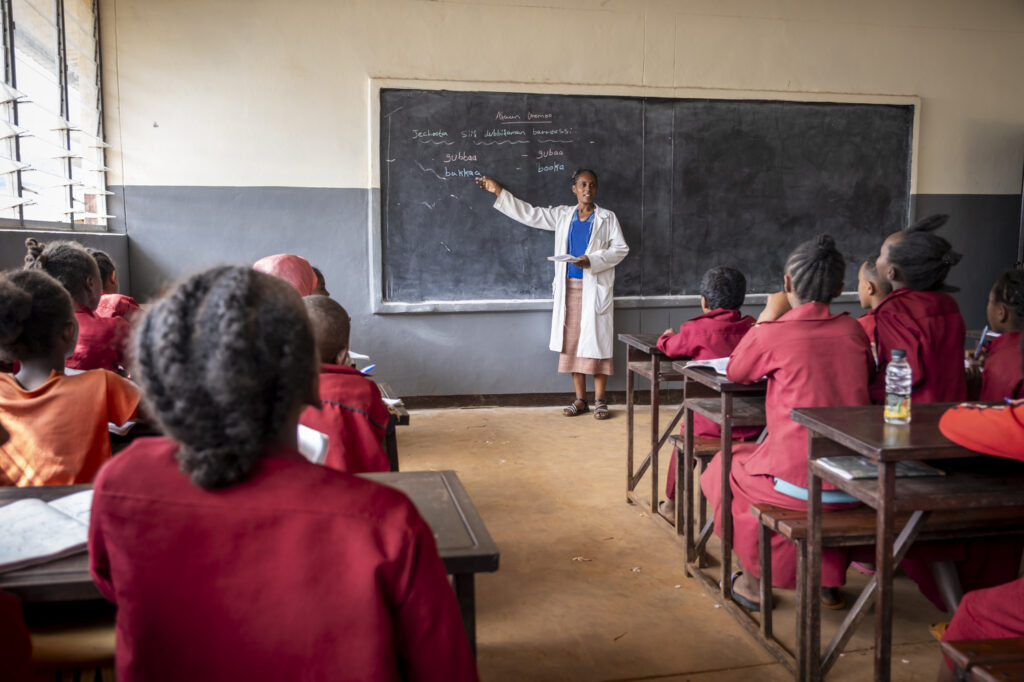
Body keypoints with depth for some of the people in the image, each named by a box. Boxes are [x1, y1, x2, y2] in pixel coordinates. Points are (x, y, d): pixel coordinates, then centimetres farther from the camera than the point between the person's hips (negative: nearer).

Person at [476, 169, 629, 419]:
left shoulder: (607, 218, 3)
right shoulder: (562, 215, 11)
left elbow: (620, 248, -3)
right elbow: (529, 214, 13)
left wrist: (591, 260, -17)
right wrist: (499, 191, 10)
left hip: (595, 288, -3)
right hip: (569, 287, 4)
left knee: (596, 341, -5)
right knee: (572, 342, 4)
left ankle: (600, 400, 2)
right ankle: (580, 399, 11)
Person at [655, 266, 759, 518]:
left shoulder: (696, 329, -8)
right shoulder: (751, 328, 1)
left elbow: (668, 347, 8)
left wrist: (668, 335, 32)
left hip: (711, 425, -3)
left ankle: (671, 503, 38)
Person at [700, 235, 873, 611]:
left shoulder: (771, 333, -10)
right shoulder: (852, 329, 3)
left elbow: (735, 372, 10)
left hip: (798, 483, -5)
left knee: (726, 465, 26)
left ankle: (754, 580, 31)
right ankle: (829, 581, 39)